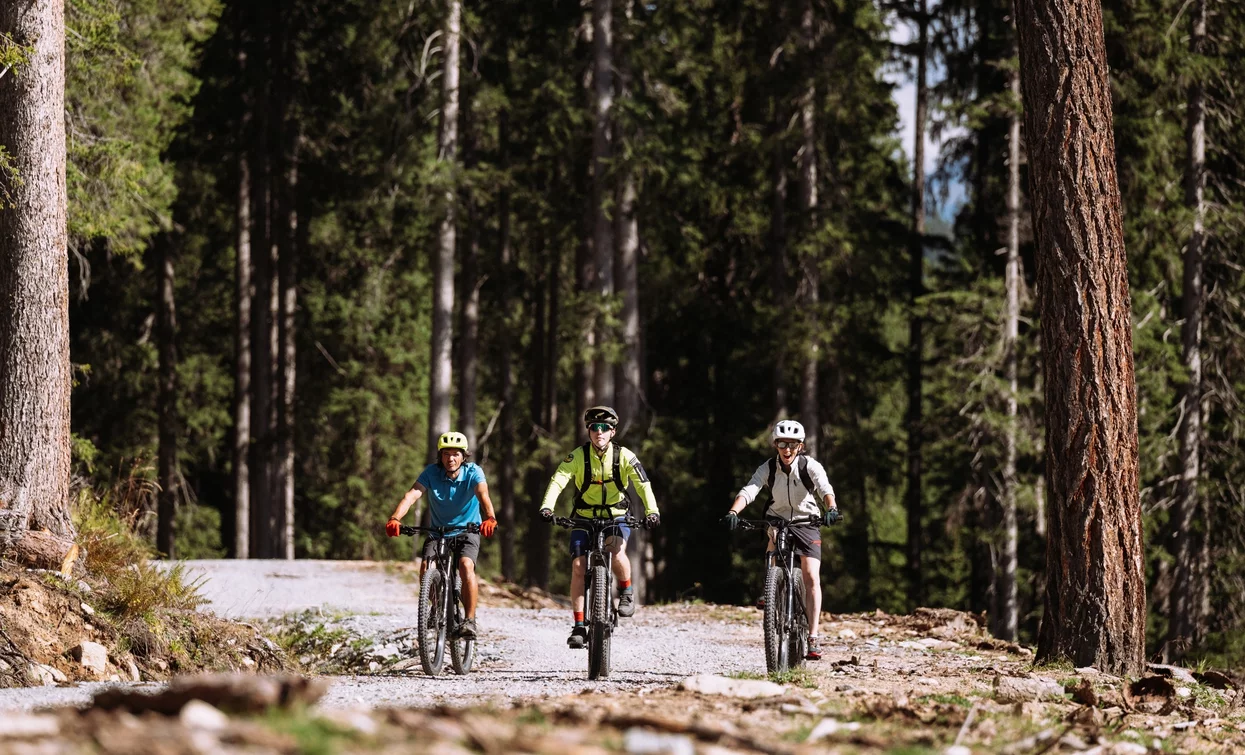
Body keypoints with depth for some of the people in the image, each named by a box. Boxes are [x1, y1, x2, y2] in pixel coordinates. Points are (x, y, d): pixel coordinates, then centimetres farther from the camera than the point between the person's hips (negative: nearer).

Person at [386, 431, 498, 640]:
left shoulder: (473, 472, -17)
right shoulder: (431, 473, -15)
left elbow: (483, 494, -35)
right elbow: (412, 495, -28)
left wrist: (490, 518, -56)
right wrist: (395, 518, -46)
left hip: (467, 531, -2)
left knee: (466, 565, -30)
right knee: (426, 568, -22)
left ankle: (470, 620, -22)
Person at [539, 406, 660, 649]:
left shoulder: (624, 456, -11)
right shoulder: (578, 456, -12)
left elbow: (643, 484, -20)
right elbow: (558, 480, -23)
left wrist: (651, 511, -38)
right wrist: (547, 507, -41)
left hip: (616, 517, -1)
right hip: (584, 518, 1)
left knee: (617, 551, -31)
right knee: (578, 567, -13)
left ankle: (626, 592, -2)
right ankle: (579, 627, -6)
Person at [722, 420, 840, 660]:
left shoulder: (810, 466, -14)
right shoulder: (768, 468, -11)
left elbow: (825, 488, -30)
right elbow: (748, 491, -24)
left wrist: (831, 509, -52)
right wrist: (733, 512, -43)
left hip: (806, 524, -1)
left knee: (811, 577, -14)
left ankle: (813, 638, -14)